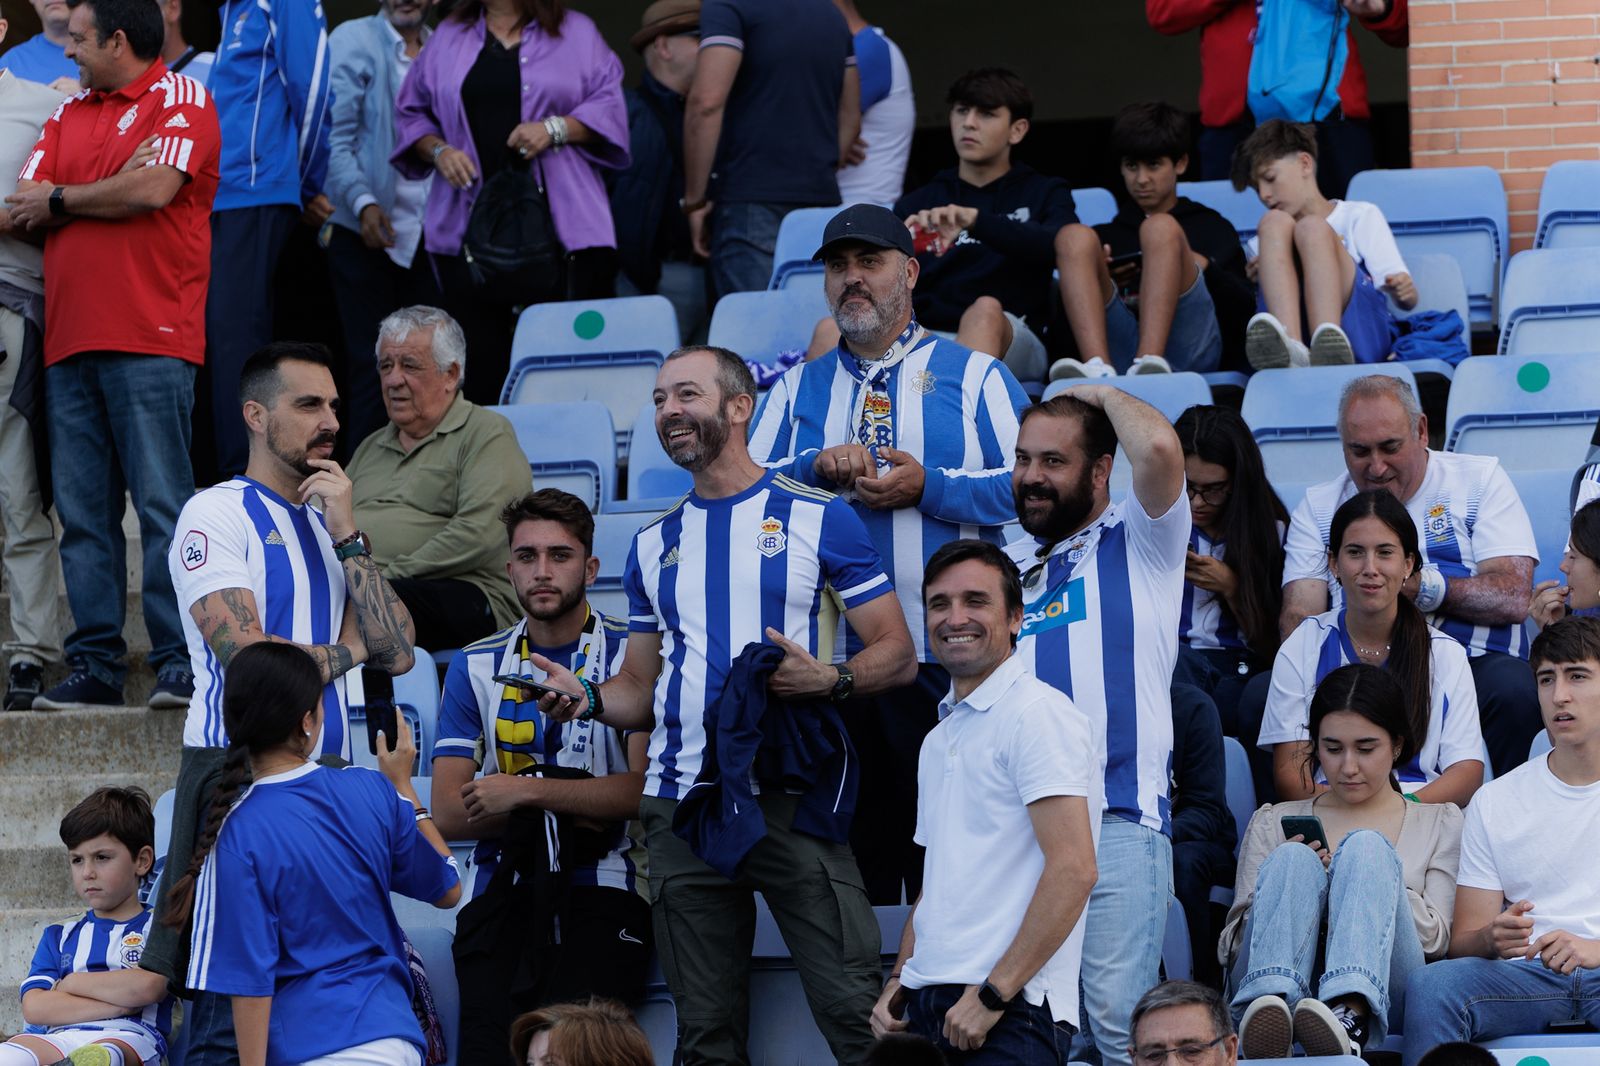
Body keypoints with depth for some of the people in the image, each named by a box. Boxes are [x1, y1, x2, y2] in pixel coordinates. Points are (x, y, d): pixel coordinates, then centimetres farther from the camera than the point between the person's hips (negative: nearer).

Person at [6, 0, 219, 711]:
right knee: (82, 513, 3)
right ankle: (94, 666, 4)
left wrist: (60, 199, 1)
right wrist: (105, 198, -4)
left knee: (163, 505, -9)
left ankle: (179, 664, -8)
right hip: (69, 340, 7)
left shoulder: (181, 100, 2)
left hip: (149, 338, -7)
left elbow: (154, 188, -13)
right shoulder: (68, 115, 22)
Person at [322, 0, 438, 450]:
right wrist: (363, 203, -19)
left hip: (428, 234, 4)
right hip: (366, 229, -4)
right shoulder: (353, 42, -1)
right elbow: (335, 136, -7)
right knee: (370, 363, -3)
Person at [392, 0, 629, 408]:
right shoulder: (448, 37, 17)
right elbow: (411, 113, 18)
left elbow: (609, 106, 4)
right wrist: (438, 151, -2)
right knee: (481, 365, -4)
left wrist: (556, 128, -12)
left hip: (560, 223, -2)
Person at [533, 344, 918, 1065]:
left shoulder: (816, 517, 3)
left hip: (794, 800, -5)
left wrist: (829, 679, -18)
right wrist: (588, 699, -1)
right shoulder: (654, 545, 17)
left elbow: (897, 655, 1)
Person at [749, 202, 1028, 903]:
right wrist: (817, 469, -7)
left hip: (946, 661, -3)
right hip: (828, 662, 3)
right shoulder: (798, 389, 19)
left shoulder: (973, 375, 10)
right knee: (853, 839, 3)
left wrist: (928, 487, -11)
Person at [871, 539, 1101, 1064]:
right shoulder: (939, 738, 20)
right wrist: (899, 980, 12)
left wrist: (993, 993, -17)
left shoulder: (1038, 714, -7)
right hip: (928, 1004, 7)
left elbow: (1073, 870, -16)